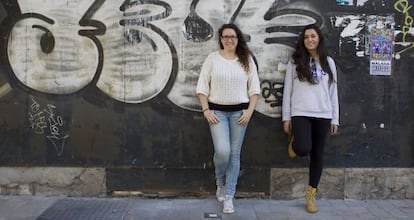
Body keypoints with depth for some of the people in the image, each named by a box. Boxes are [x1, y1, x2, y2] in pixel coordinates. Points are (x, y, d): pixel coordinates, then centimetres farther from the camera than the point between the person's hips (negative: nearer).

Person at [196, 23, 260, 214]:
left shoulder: (247, 59, 5)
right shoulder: (212, 58, 2)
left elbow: (254, 87, 4)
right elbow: (202, 87, 1)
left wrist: (249, 111, -5)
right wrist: (206, 110, -7)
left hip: (239, 111, 1)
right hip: (217, 111, -1)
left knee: (235, 154, 4)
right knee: (222, 151, -13)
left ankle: (229, 196, 15)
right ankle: (220, 183, 18)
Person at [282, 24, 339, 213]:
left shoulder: (328, 62, 10)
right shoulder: (295, 61, 3)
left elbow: (333, 92, 10)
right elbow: (287, 90, 2)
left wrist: (335, 119, 6)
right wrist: (286, 117, -2)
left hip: (322, 115, 3)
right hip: (300, 114, -3)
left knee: (317, 154, 6)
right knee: (303, 149, -23)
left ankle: (311, 195, 19)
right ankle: (294, 142, 16)